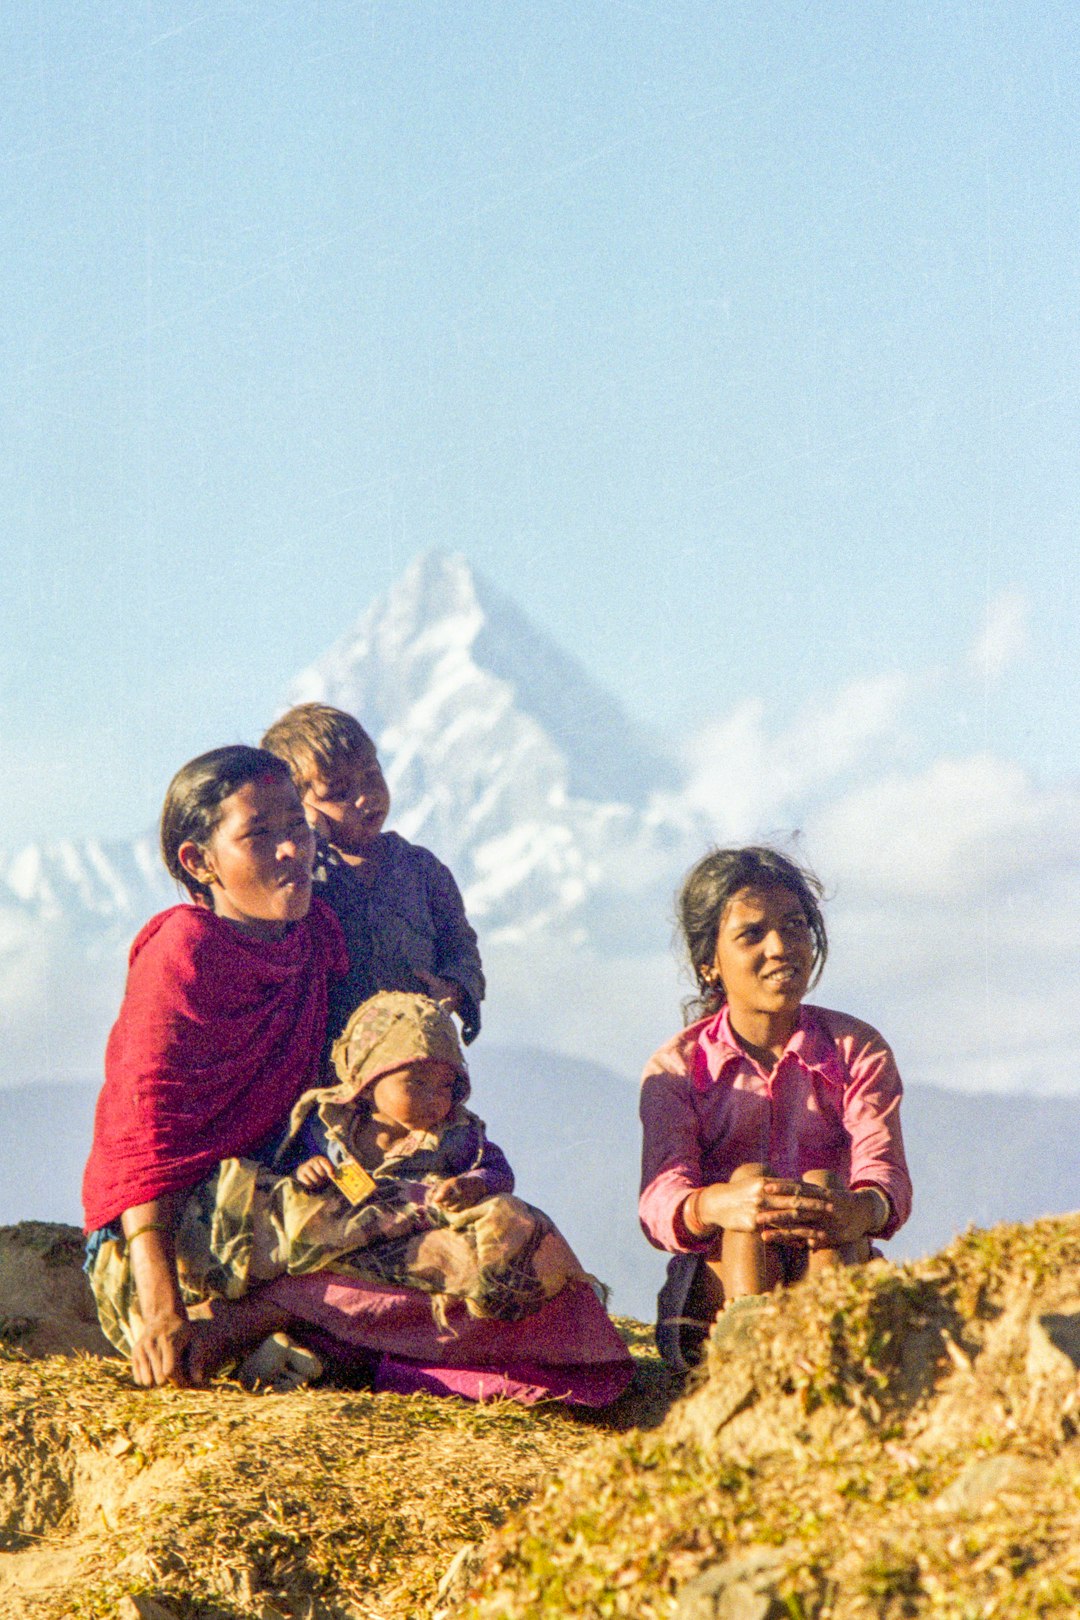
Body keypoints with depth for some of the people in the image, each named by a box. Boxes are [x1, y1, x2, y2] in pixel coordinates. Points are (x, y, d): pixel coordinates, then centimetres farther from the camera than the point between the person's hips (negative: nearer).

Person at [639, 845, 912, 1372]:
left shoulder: (857, 1049, 9)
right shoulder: (677, 1067, 7)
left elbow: (886, 1171, -10)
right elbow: (659, 1200, -12)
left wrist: (859, 1210, -38)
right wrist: (718, 1205, -39)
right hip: (715, 1285, -1)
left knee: (822, 1184, -27)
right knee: (749, 1178, -27)